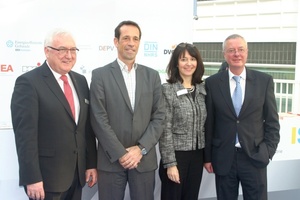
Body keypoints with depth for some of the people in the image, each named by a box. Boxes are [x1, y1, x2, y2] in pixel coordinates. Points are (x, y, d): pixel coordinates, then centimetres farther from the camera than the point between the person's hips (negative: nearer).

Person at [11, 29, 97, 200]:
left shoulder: (80, 81, 10)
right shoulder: (28, 82, -11)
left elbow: (87, 126, 11)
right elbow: (25, 134, -15)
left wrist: (92, 164, 8)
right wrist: (32, 179, -18)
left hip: (77, 175, 6)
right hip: (46, 177, -6)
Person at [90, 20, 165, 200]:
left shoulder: (152, 75, 8)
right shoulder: (100, 75, -1)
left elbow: (159, 117, 3)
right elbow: (99, 119, -7)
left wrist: (141, 148, -8)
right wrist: (120, 154, -11)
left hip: (144, 159, 2)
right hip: (111, 160, -2)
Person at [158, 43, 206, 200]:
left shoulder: (202, 88, 6)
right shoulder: (167, 89, -10)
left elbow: (204, 125, 11)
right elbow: (165, 130, -12)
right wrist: (170, 163, -15)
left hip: (197, 156, 5)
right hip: (176, 155, -5)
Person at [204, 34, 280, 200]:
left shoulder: (264, 81, 0)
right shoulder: (212, 83, 0)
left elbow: (272, 121, 3)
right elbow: (208, 123, 2)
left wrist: (268, 151, -4)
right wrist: (207, 156, 2)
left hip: (255, 157, 0)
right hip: (223, 158, 0)